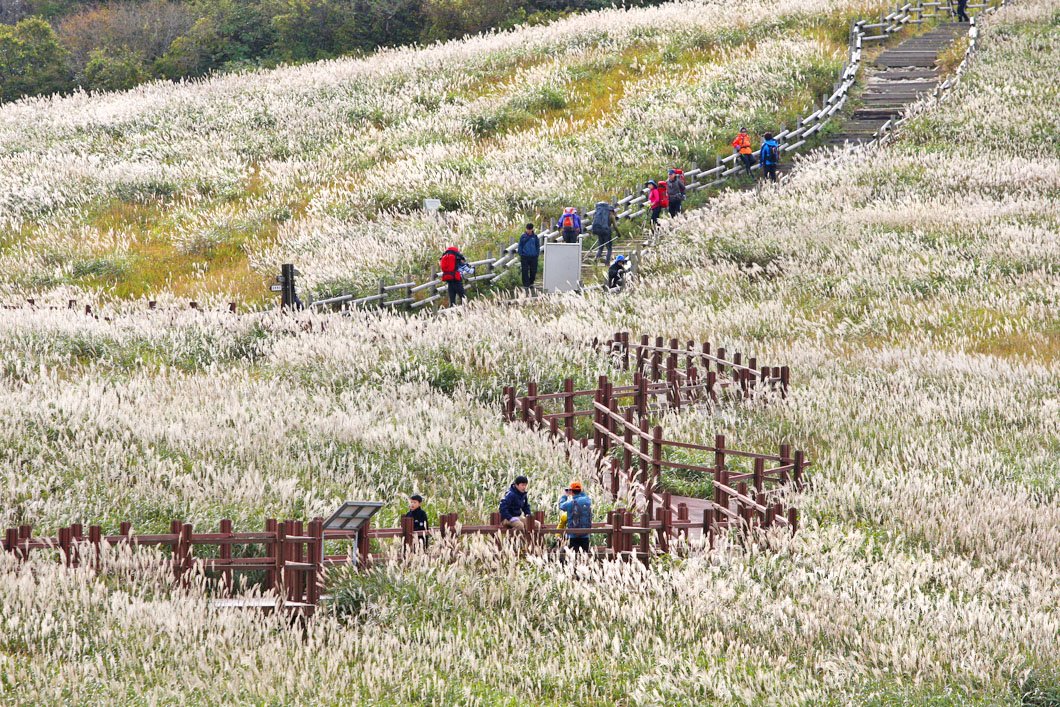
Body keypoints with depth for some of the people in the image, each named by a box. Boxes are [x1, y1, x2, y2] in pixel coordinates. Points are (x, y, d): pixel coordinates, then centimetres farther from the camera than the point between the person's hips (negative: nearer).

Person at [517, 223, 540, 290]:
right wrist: (520, 254, -2)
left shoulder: (535, 236, 4)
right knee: (525, 271, -4)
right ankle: (526, 285, 0)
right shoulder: (523, 236, 1)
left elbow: (538, 246, 10)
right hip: (525, 257, -1)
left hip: (533, 256, 1)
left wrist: (537, 254, 4)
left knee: (533, 271, 6)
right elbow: (520, 246, 5)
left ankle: (531, 283, 24)